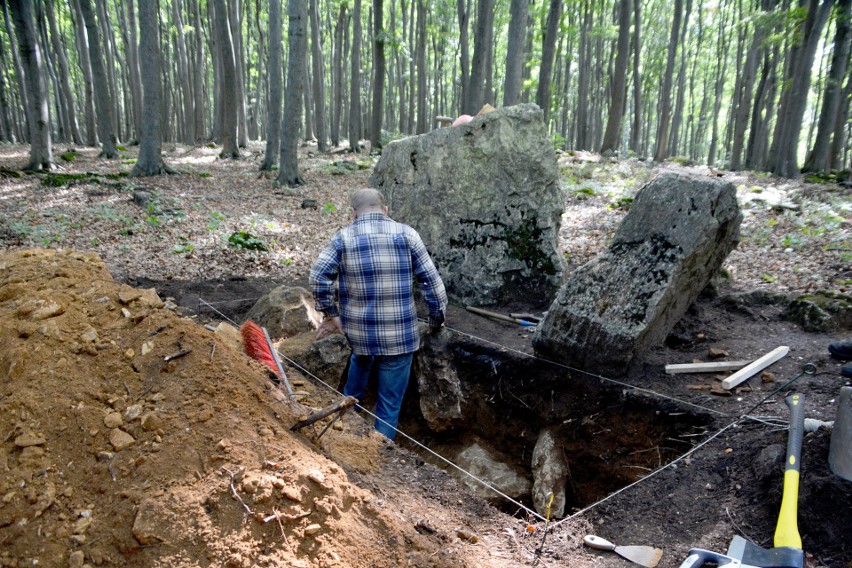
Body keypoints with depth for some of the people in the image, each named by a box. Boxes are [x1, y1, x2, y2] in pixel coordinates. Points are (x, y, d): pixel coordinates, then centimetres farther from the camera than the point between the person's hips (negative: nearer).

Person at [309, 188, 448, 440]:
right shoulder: (406, 233, -2)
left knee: (361, 360, 37)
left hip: (357, 332, 2)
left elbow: (318, 277, -7)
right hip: (399, 336, -2)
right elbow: (432, 280, -2)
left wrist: (330, 314, 4)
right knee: (389, 404, 11)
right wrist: (437, 317, 10)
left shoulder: (343, 238, 0)